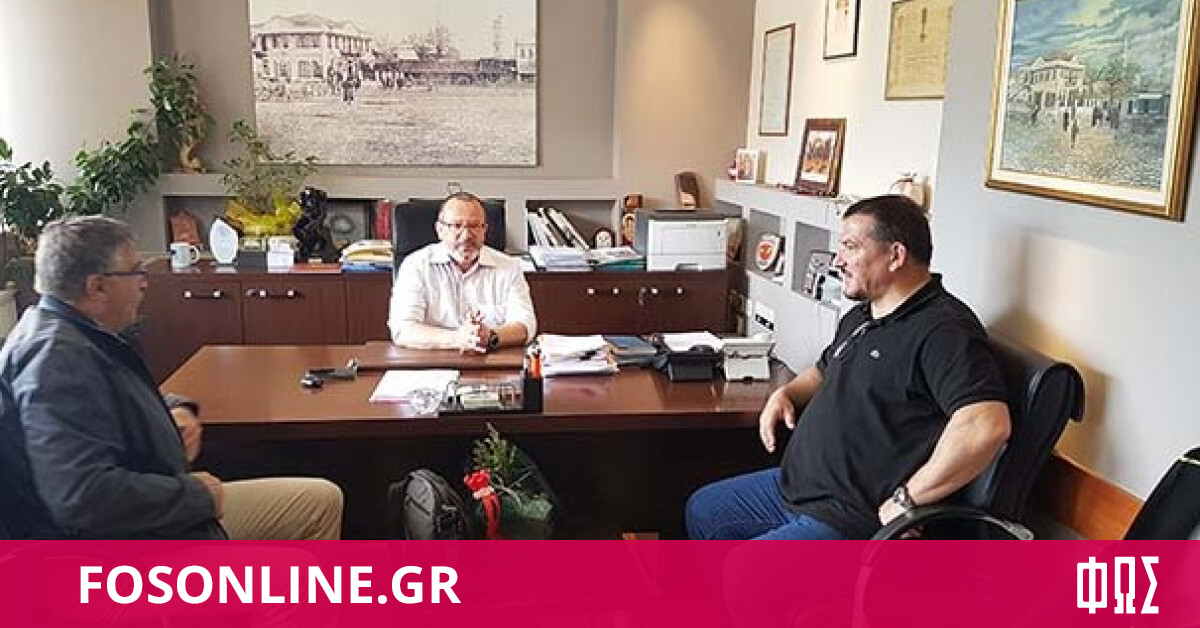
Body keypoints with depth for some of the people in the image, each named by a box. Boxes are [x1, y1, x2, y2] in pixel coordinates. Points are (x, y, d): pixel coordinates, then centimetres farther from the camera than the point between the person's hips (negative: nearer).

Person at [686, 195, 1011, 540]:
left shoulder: (943, 330, -20)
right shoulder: (860, 318, 14)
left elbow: (987, 426, -33)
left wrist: (907, 498, -28)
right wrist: (786, 393, 10)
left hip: (848, 521, -10)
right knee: (702, 510, 17)